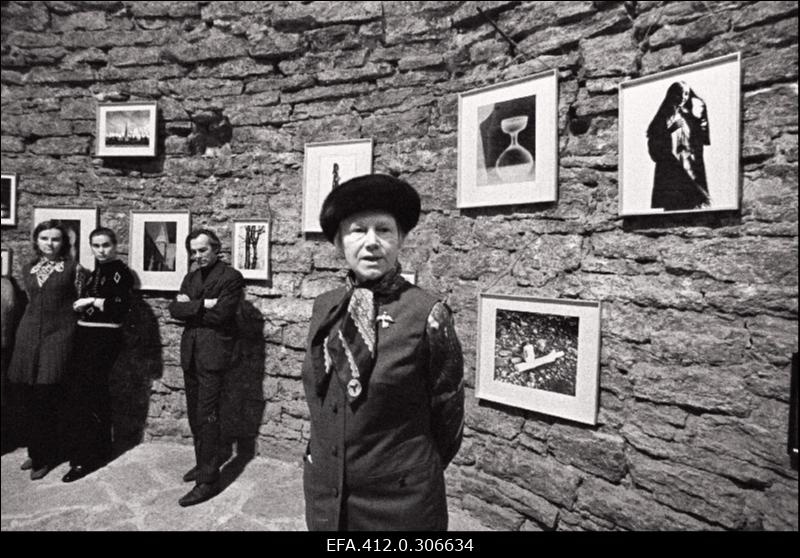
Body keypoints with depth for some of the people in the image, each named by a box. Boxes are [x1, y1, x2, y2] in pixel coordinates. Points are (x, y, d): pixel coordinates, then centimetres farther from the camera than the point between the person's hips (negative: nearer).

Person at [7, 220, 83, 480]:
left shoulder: (73, 268, 0)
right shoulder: (28, 269, 13)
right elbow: (31, 300, 21)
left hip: (58, 334, -4)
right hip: (29, 332, 5)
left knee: (47, 398, -4)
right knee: (32, 397, 8)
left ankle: (44, 457, 9)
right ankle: (36, 451, 23)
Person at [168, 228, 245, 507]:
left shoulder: (231, 277, -7)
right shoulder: (190, 277, 15)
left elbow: (219, 314, -17)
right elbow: (175, 309, 3)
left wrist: (190, 306, -7)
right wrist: (202, 305, -12)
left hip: (213, 353, -7)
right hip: (190, 353, 7)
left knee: (207, 416, -5)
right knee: (195, 414, 15)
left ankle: (209, 479, 5)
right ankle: (204, 462, 32)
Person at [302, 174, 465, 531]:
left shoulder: (428, 315, -18)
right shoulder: (323, 308, -3)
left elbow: (447, 417, -8)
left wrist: (414, 474, 5)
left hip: (399, 502, -4)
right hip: (322, 494, 5)